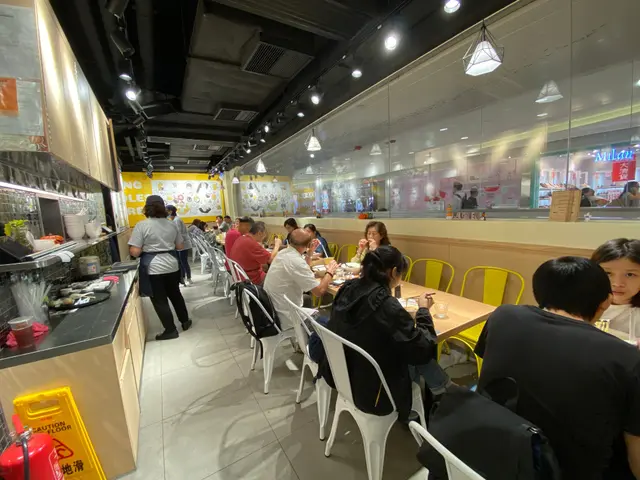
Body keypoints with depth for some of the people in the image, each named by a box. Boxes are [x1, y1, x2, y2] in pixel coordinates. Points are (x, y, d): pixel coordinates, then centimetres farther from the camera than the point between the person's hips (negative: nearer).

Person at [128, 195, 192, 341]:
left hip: (153, 269, -5)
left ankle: (170, 330, 17)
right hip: (172, 266, 5)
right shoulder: (172, 224, 4)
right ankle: (185, 321, 33)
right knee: (175, 294, 21)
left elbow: (135, 252, -13)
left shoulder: (142, 225, -10)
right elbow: (180, 246, 10)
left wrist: (147, 247, 7)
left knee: (159, 300, 8)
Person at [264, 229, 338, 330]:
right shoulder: (296, 261, -27)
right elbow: (320, 291, -23)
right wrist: (330, 272, -7)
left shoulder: (283, 253, 0)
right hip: (285, 319, -9)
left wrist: (309, 253, 9)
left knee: (308, 299, 26)